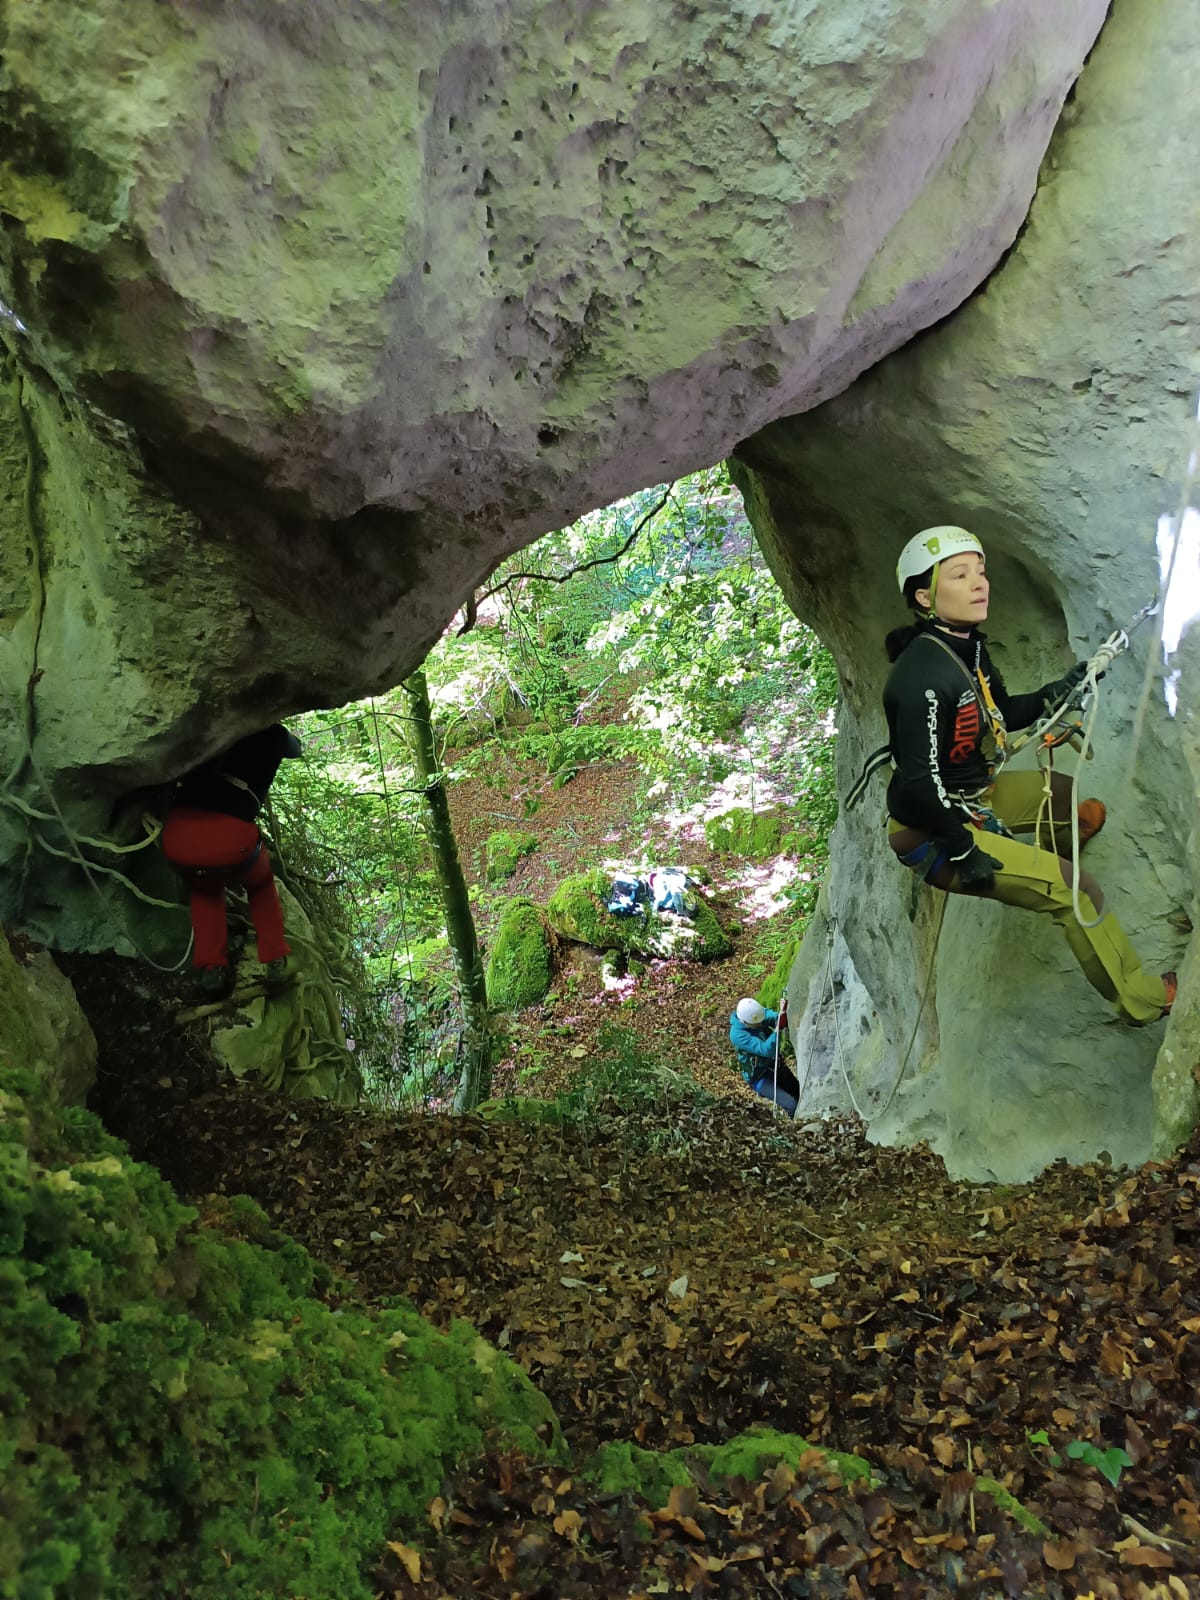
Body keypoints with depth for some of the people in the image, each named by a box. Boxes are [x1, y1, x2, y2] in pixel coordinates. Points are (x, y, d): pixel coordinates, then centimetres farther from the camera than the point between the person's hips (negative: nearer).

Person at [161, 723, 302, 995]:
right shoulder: (273, 733, 19)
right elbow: (294, 748, 43)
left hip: (177, 835, 2)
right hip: (230, 834, -2)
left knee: (204, 887, 34)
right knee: (261, 884, 32)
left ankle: (211, 966, 18)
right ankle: (275, 961, 22)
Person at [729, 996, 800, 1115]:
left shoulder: (755, 1013, -14)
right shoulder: (737, 1034, -31)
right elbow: (765, 1050, -38)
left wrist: (783, 1014, -48)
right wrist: (778, 1028, -49)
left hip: (776, 1065, 6)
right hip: (760, 1078, -6)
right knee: (792, 1105, -16)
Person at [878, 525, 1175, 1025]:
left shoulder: (967, 646, 0)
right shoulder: (925, 676, -29)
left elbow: (1001, 714, 15)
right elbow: (919, 785, -31)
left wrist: (1057, 693, -1)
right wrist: (963, 851, -23)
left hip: (975, 798, 10)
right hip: (933, 833, -10)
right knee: (1078, 889, -9)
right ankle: (1143, 998, 10)